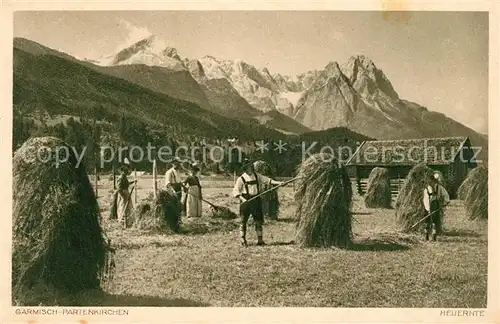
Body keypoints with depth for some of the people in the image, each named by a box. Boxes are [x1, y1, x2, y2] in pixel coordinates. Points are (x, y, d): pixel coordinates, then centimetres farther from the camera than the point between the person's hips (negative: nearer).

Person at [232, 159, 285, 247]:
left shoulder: (257, 176, 7)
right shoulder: (241, 178, -6)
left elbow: (266, 180, 2)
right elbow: (235, 191, -8)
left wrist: (277, 183, -10)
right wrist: (242, 198, -23)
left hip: (256, 200, 4)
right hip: (246, 201, -4)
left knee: (259, 221, 7)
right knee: (243, 221, 1)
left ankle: (260, 240, 17)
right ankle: (243, 240, 12)